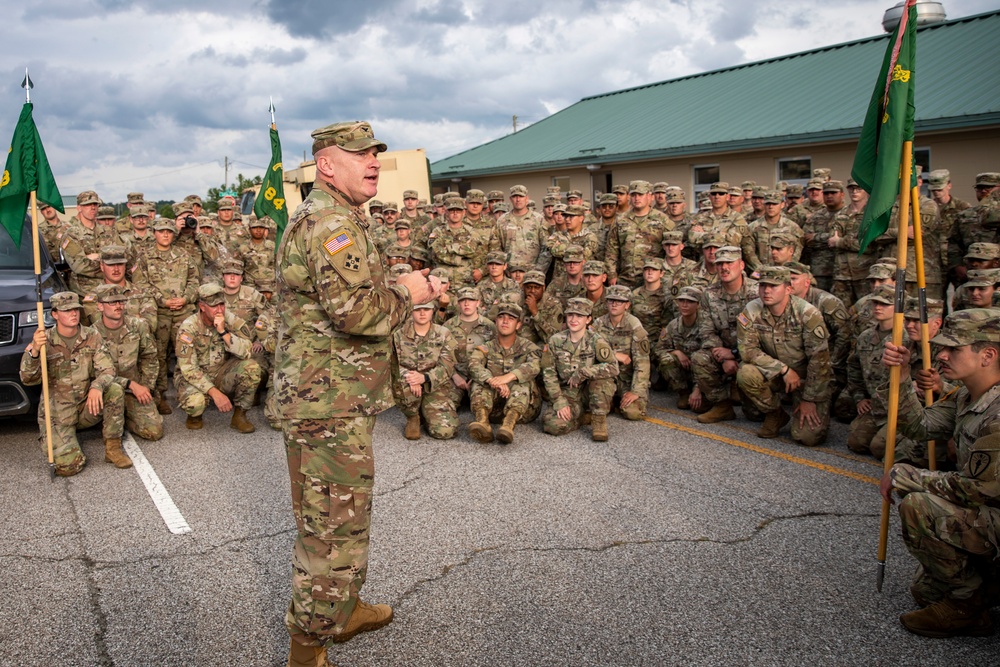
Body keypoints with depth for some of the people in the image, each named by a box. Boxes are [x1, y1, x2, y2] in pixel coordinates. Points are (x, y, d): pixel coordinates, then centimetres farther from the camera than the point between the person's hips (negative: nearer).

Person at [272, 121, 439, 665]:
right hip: (331, 402, -11)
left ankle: (342, 610, 41)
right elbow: (355, 310, -30)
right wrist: (406, 295, -13)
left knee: (331, 516, 24)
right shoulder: (332, 221, -18)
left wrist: (402, 289, 9)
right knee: (334, 526, -1)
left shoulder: (319, 217, 17)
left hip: (321, 395, 11)